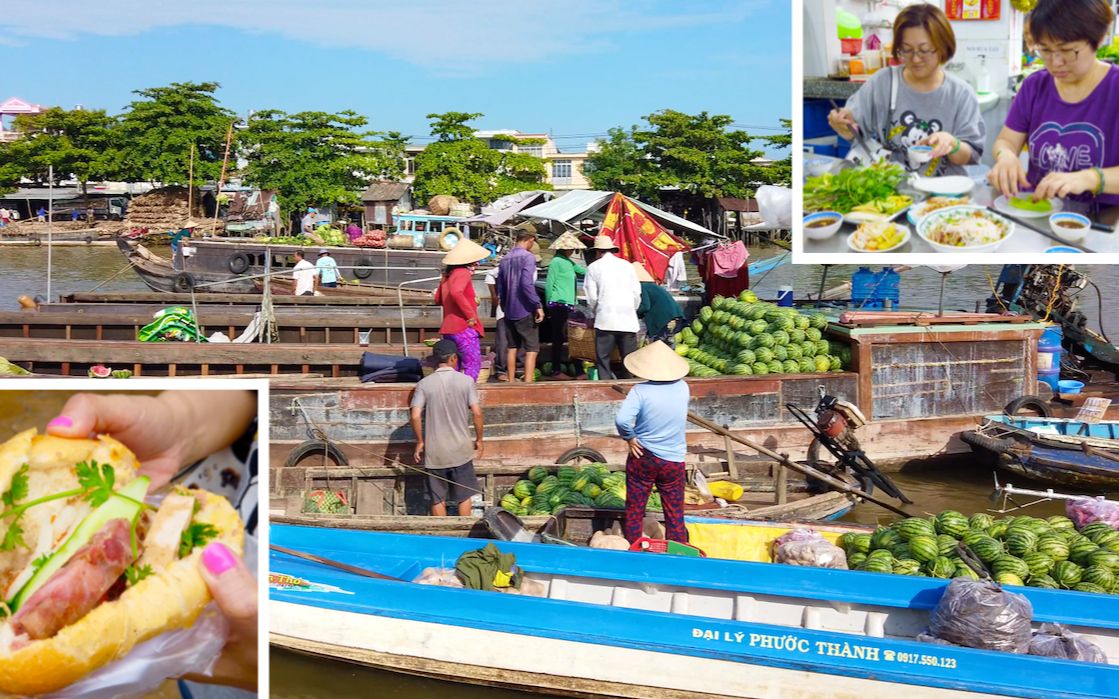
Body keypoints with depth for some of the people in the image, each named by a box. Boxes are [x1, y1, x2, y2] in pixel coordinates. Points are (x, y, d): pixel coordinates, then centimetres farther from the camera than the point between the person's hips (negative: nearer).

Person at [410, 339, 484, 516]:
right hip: (461, 450, 0)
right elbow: (477, 413, -9)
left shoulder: (424, 384, -4)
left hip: (434, 453, 0)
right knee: (464, 496, 13)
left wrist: (420, 442, 3)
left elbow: (415, 416, -10)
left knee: (438, 499, 10)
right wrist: (479, 440, 4)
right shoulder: (466, 381, -5)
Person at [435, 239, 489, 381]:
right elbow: (456, 292, -30)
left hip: (448, 328, 9)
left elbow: (438, 299, 25)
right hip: (465, 328, -9)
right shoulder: (464, 273, -11)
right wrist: (471, 314, -21)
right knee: (472, 366, -6)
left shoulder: (448, 274, 16)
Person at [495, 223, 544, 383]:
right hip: (525, 311, -7)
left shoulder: (505, 259, 9)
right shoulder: (528, 257, -13)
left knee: (512, 346, 17)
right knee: (532, 349, -3)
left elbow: (500, 287, 14)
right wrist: (538, 306, -20)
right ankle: (528, 384, -10)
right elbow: (527, 284, -24)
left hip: (509, 311, 7)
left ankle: (510, 381, 23)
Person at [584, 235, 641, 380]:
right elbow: (637, 293, 9)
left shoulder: (594, 267, 4)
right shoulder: (627, 265, 10)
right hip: (628, 319, 2)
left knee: (603, 358, 2)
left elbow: (592, 297, 3)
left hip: (605, 319, -2)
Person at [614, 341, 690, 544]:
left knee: (634, 511, 12)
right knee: (675, 515, 11)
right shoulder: (683, 388, -6)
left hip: (642, 457, -2)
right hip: (674, 460, 2)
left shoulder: (640, 391, -18)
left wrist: (630, 438, -12)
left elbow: (622, 419, -30)